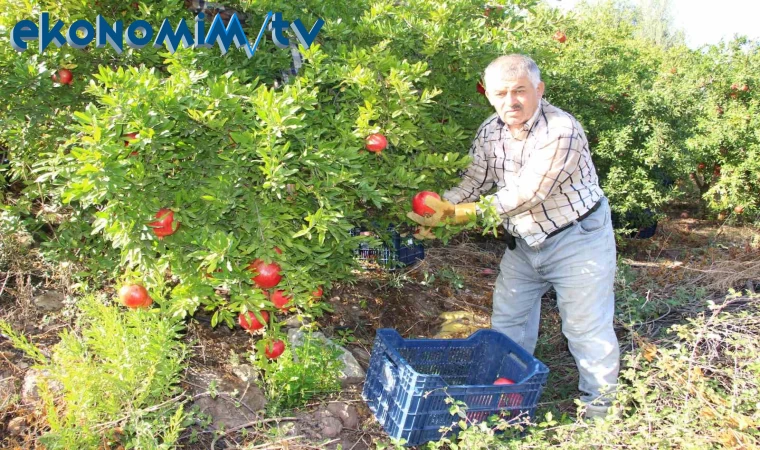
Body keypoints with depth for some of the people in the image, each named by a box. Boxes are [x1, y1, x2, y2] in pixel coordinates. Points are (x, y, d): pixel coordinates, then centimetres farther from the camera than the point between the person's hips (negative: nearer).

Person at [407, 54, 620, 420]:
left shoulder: (560, 132, -27)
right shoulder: (490, 132, -4)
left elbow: (524, 195, -30)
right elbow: (471, 183, -4)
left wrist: (460, 213, -30)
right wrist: (438, 209, -22)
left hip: (578, 239, -7)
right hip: (524, 242, 7)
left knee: (586, 328, 1)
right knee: (507, 321, 16)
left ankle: (600, 407, 21)